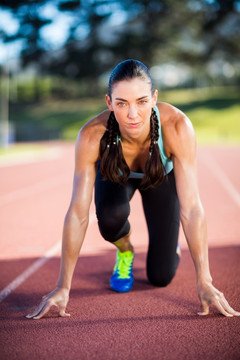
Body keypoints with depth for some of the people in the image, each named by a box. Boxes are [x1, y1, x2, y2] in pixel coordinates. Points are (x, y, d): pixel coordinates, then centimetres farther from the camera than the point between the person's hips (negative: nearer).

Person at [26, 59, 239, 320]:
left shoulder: (177, 126, -42)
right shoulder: (92, 135, -39)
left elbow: (192, 208, -40)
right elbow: (78, 214, -35)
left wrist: (204, 283, -41)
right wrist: (63, 288, -33)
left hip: (161, 175, 0)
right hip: (115, 175, 1)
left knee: (161, 277, -4)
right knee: (111, 217, -34)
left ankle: (170, 244, 33)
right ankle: (124, 250, 3)